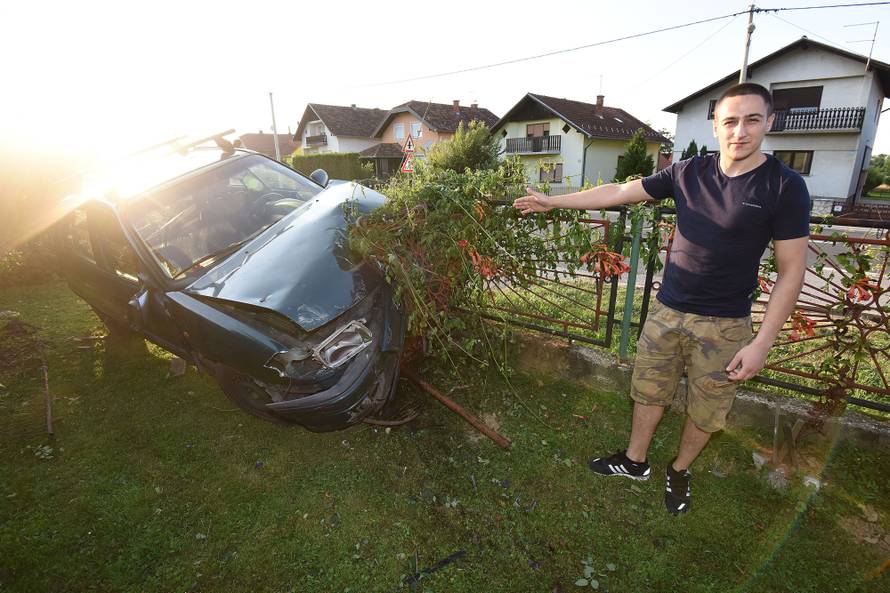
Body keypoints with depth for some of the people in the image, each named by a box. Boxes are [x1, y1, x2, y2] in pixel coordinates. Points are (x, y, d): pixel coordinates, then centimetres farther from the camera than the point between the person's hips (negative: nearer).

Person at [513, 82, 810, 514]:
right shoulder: (688, 173, -2)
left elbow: (791, 272, -10)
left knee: (705, 410, 14)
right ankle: (635, 462, 37)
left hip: (724, 326, -2)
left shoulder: (785, 187, -11)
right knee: (649, 392, 15)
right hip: (666, 312, 3)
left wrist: (762, 343, -13)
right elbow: (619, 192, 2)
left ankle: (680, 471, 40)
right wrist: (551, 201, 2)